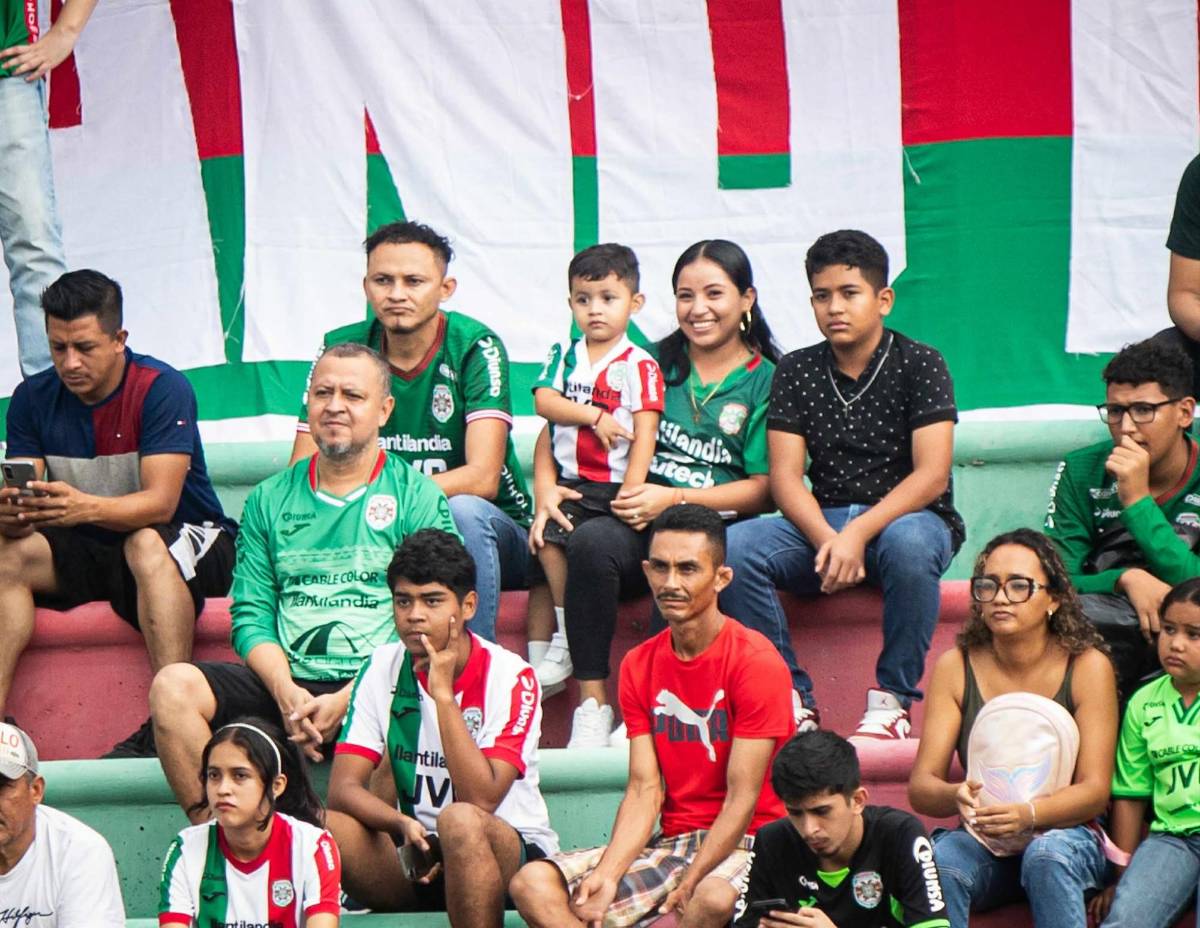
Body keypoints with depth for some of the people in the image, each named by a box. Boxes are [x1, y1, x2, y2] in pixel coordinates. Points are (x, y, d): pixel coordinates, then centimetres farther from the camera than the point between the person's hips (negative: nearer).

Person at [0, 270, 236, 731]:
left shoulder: (162, 389, -16)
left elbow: (160, 502, -24)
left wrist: (86, 508, -44)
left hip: (183, 541, -5)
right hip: (86, 553, 5)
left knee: (146, 545, -37)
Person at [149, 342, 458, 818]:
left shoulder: (417, 497, 7)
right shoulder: (270, 499, 18)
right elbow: (251, 616, 12)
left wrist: (346, 700, -14)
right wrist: (287, 693, -10)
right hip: (285, 686, 3)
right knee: (174, 686, -22)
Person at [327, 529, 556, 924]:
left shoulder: (509, 676, -11)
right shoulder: (381, 669, 1)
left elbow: (481, 799, -22)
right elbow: (343, 787, -8)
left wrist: (443, 694, -24)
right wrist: (403, 825, -28)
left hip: (511, 853, -4)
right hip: (414, 861, 4)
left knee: (460, 821, -36)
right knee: (328, 826, -23)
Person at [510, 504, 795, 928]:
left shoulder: (756, 662, -10)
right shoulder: (639, 667, 9)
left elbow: (743, 799, -14)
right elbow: (644, 790, 2)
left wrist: (686, 890, -22)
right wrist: (607, 876, -15)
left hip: (743, 845, -6)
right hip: (670, 844, 6)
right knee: (531, 884, -15)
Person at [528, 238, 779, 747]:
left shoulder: (766, 382, 8)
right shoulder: (656, 363, 16)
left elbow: (763, 489, -1)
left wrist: (674, 499, -11)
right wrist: (544, 484, -3)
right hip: (640, 528, 3)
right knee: (591, 540, -31)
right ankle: (592, 704, -26)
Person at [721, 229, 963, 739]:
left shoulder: (919, 365, -2)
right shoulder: (796, 371, 8)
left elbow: (931, 474, -12)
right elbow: (786, 476, 0)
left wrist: (858, 533, -26)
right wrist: (827, 539, -21)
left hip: (905, 516, -3)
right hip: (821, 522, 3)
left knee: (907, 544, -40)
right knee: (733, 546, -25)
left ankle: (892, 697, -23)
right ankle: (791, 696, -17)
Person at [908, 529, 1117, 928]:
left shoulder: (1087, 667, -6)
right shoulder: (955, 668, 0)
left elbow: (1095, 789, -12)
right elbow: (920, 787, -5)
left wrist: (1028, 814, -32)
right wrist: (957, 797, -30)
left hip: (1066, 836, -2)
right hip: (982, 841, 2)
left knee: (1048, 854, -36)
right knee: (936, 860, -31)